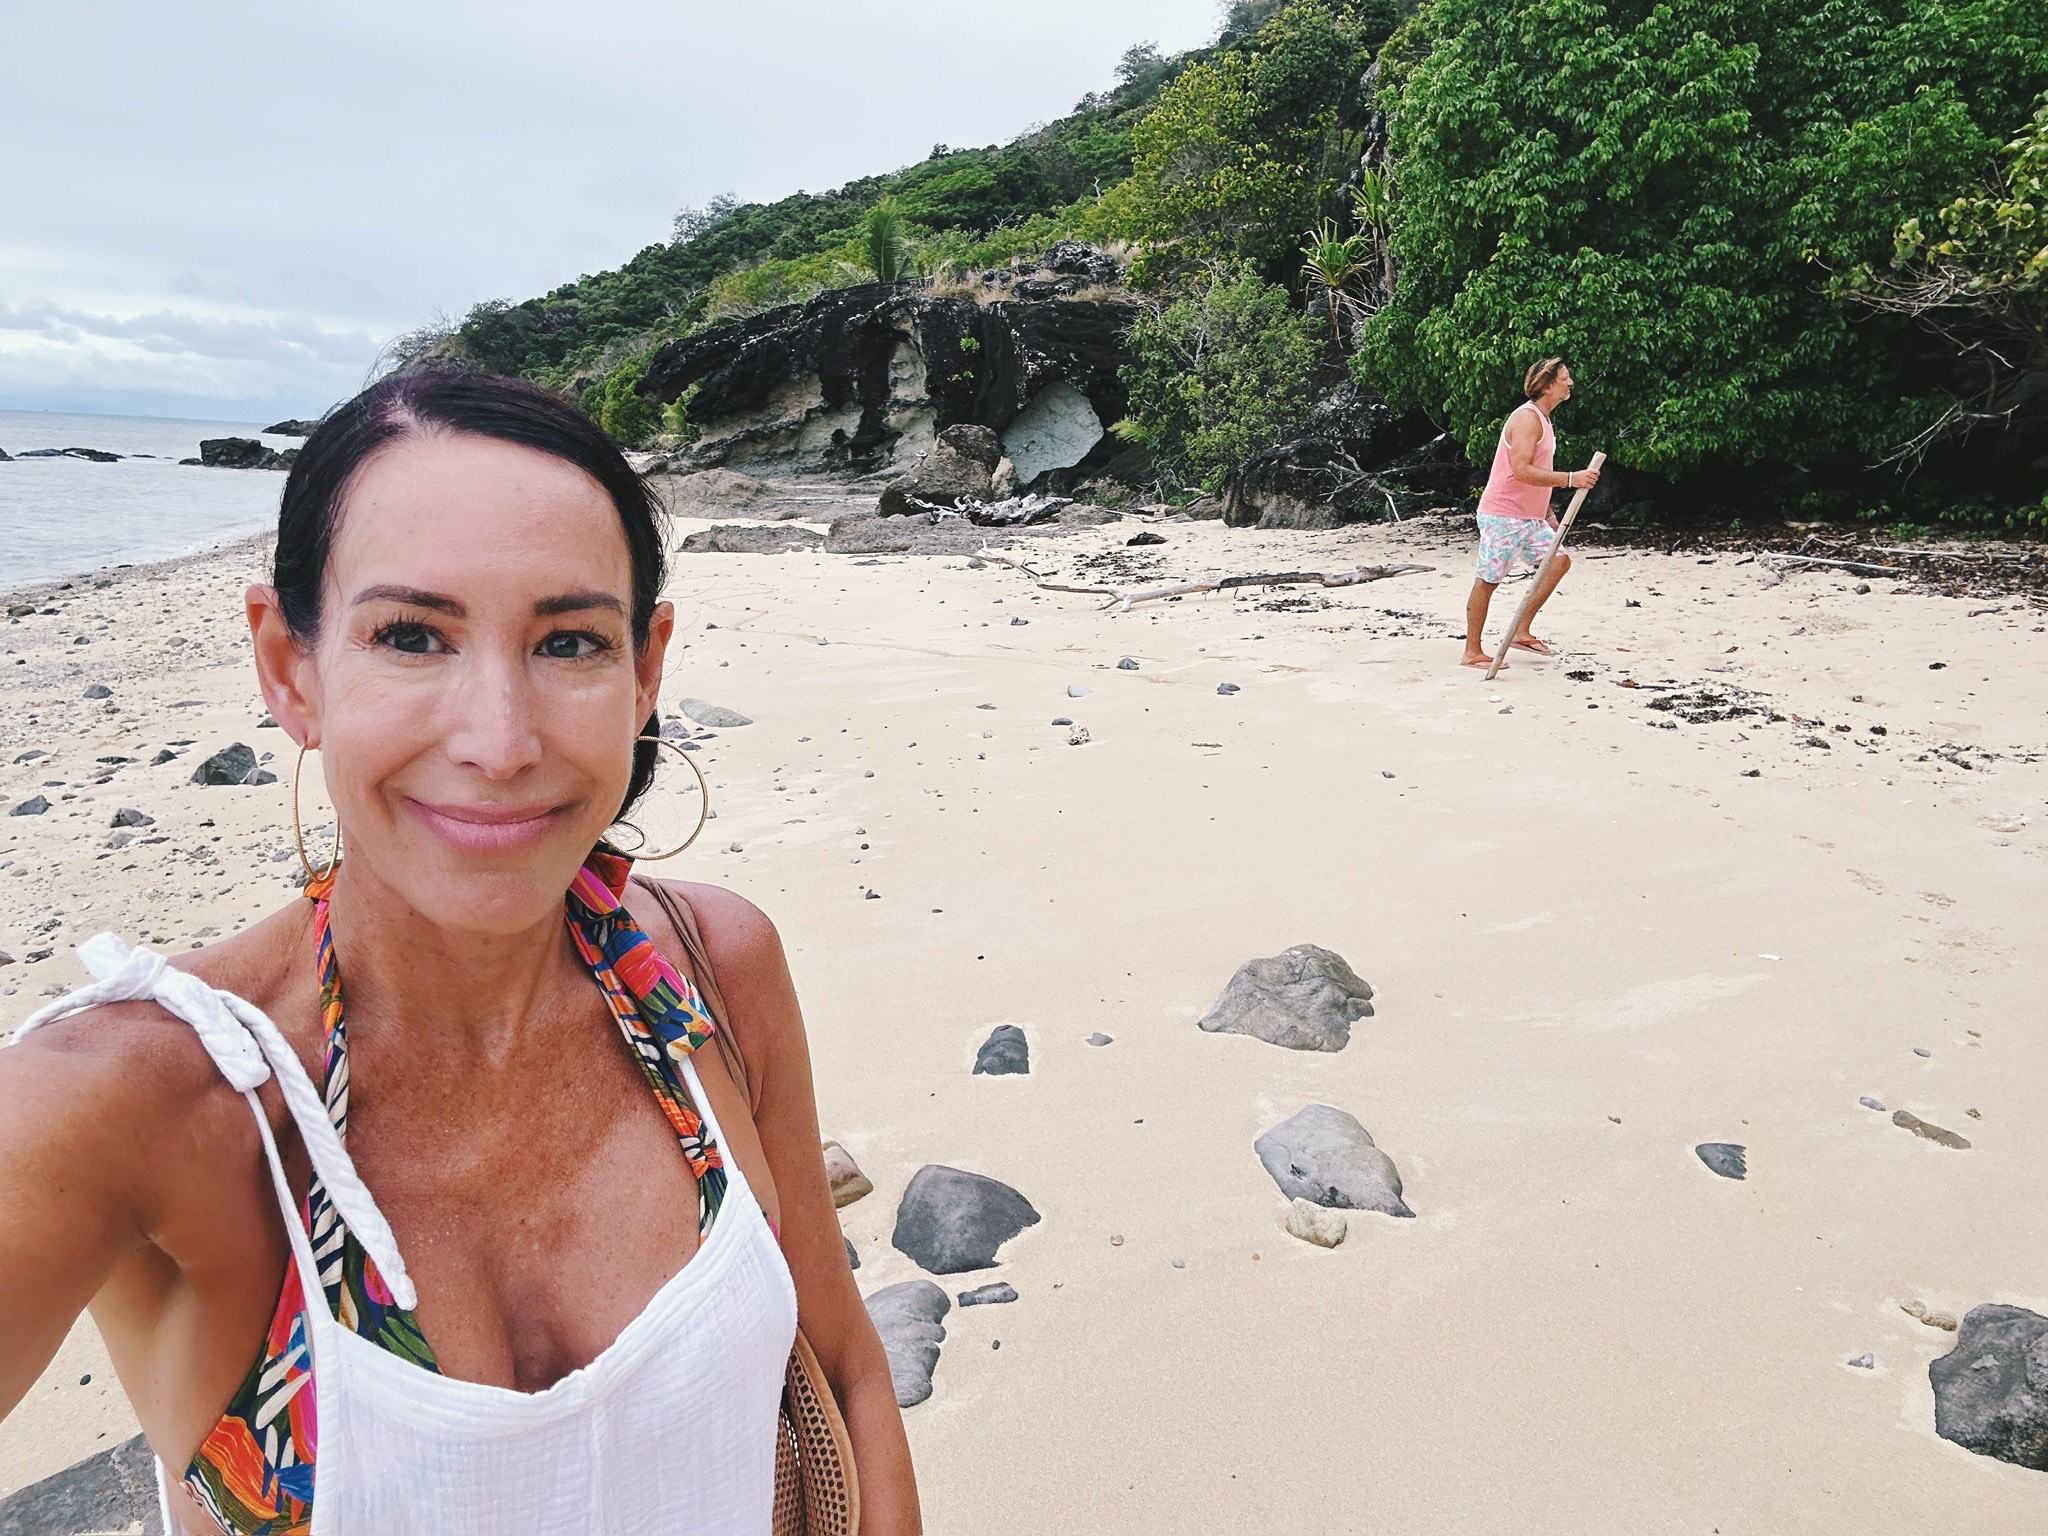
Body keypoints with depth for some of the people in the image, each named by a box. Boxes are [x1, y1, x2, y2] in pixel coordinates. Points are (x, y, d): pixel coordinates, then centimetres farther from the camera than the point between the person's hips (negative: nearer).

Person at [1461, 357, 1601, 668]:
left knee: (1558, 560, 3)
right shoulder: (1527, 418, -15)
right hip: (1502, 515, -10)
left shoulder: (1542, 419, 17)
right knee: (1488, 580, -4)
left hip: (1529, 517, 10)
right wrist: (1571, 479, -26)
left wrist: (1549, 515, 24)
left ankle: (1521, 633, 8)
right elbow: (1522, 471, -26)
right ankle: (1472, 653, 3)